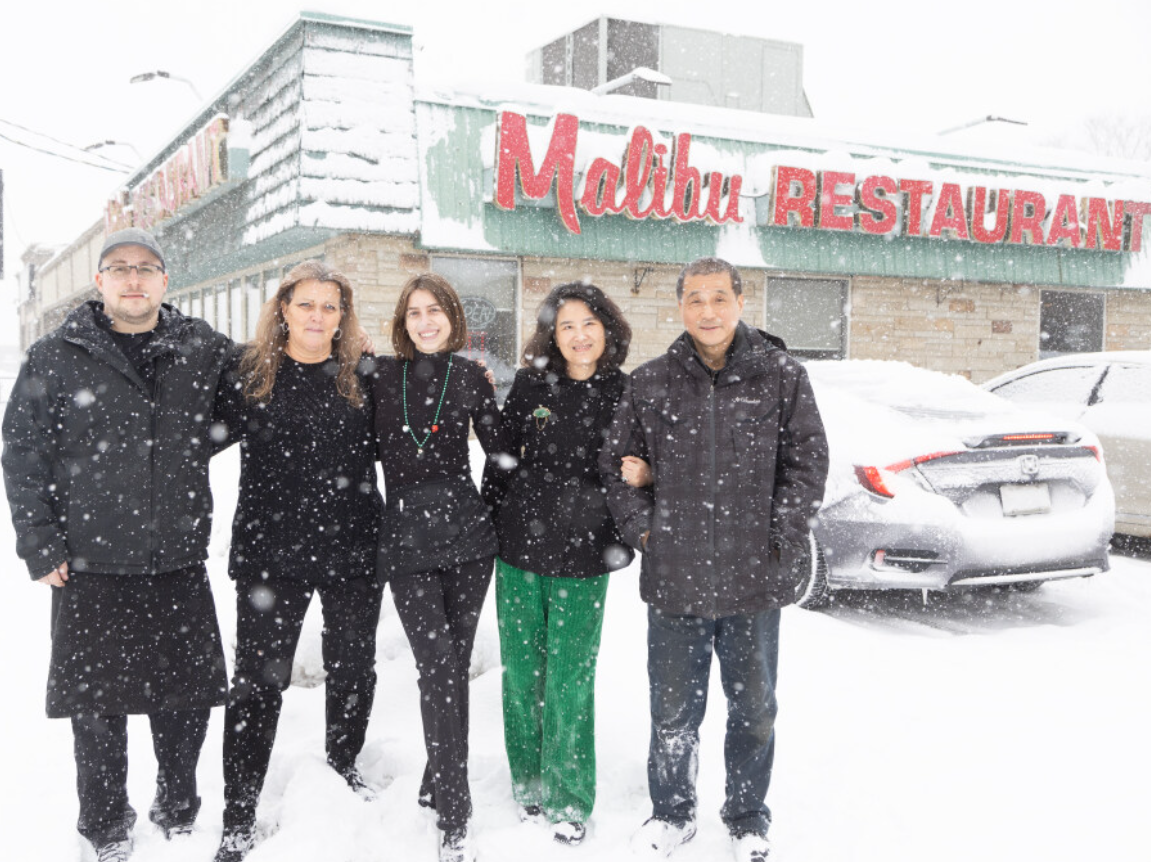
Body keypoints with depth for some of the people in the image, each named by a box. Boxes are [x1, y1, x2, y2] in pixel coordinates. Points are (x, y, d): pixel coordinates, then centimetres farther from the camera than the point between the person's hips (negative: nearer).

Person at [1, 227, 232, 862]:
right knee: (97, 704, 8)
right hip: (90, 568, -1)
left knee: (187, 698, 11)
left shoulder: (204, 351, 4)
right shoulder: (55, 357, 0)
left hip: (180, 563, 2)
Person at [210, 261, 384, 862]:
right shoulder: (247, 374, -1)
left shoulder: (364, 377, 4)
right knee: (259, 679, 3)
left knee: (353, 668, 18)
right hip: (271, 552, -2)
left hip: (354, 552, 3)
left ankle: (342, 765, 44)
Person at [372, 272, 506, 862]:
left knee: (455, 667, 7)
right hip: (407, 541, -1)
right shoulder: (380, 375, 5)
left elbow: (498, 448, 10)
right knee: (438, 670, -9)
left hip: (468, 533, 2)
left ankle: (437, 788, 24)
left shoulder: (470, 376, 6)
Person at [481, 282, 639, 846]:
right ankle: (529, 783, 30)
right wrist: (491, 520, 6)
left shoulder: (625, 394, -1)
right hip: (519, 551, 2)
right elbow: (502, 455, 8)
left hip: (583, 563, -2)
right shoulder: (531, 385, 2)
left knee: (569, 682, 2)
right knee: (521, 672, 11)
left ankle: (569, 800, 19)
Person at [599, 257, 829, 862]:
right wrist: (642, 528, 0)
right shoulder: (650, 383, 3)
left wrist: (781, 537, -6)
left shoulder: (781, 376, -1)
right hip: (673, 579, 1)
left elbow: (808, 460, 2)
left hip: (755, 581, 0)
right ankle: (672, 812, 35)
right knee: (673, 710, 13)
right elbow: (616, 463, 11)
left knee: (754, 710, 15)